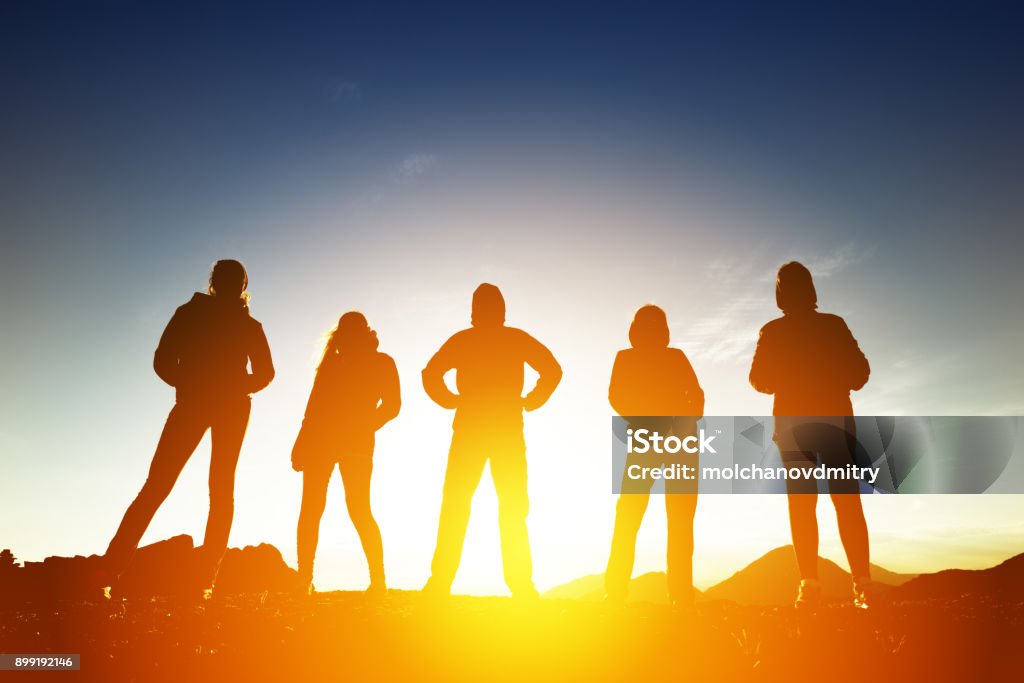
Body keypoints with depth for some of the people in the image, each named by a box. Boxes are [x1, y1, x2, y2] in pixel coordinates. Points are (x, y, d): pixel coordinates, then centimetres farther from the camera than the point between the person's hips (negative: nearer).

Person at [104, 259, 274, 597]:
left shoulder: (188, 312, 8)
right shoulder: (248, 325, 8)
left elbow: (162, 362, 1)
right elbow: (264, 373, 0)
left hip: (192, 403, 0)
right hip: (232, 408, 0)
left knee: (155, 487, 2)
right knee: (222, 491, 5)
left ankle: (109, 572, -8)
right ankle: (205, 581, -1)